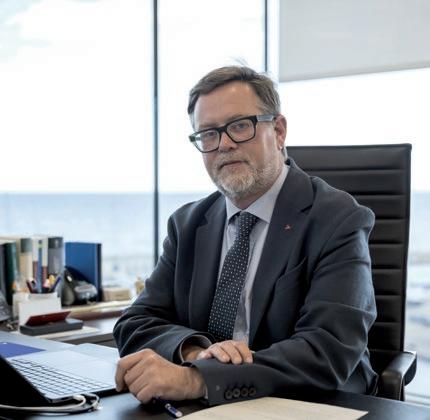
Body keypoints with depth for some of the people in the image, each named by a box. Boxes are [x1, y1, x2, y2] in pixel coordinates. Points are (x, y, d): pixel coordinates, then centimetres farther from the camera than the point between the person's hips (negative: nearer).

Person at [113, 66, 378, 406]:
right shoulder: (188, 224, 6)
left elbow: (330, 351, -20)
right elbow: (135, 324, 2)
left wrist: (196, 379, -29)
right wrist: (193, 351, -17)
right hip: (205, 411, 5)